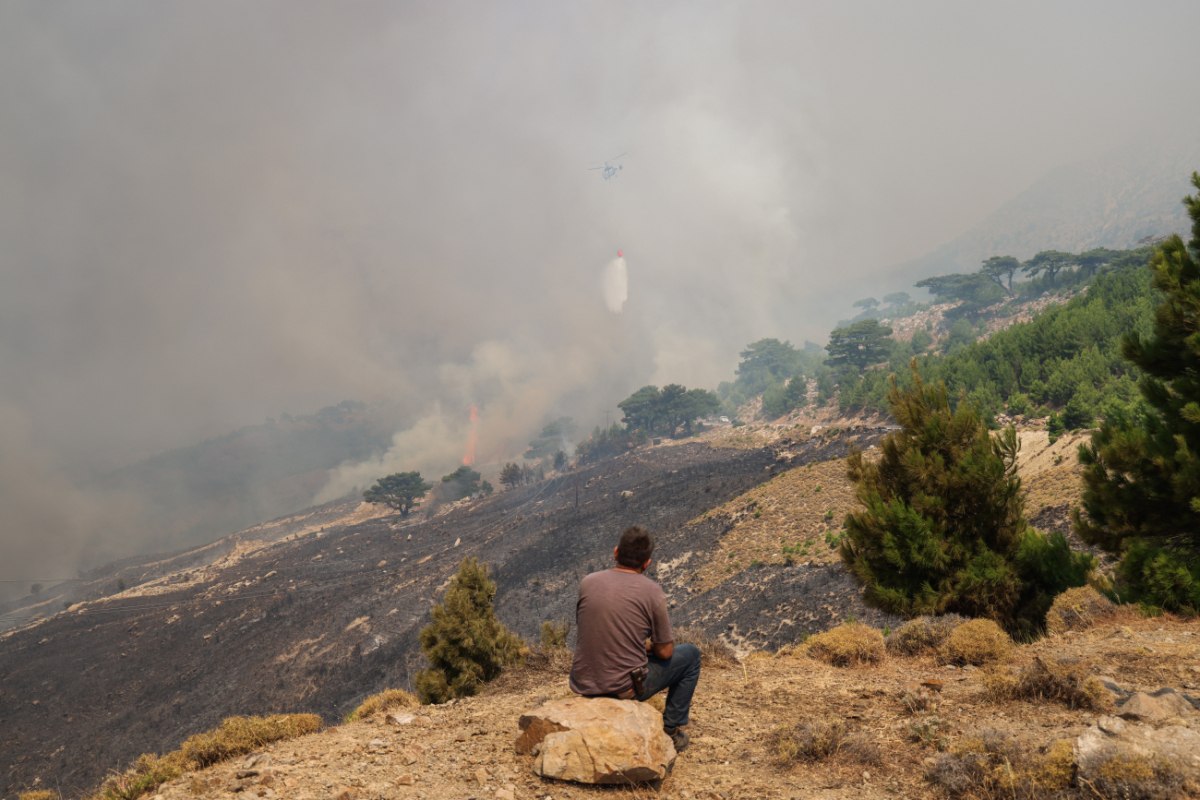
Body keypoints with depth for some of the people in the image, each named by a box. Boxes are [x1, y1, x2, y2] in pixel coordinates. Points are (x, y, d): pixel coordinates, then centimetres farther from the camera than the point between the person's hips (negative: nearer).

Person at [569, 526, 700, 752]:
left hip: (583, 685, 5)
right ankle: (671, 730, 20)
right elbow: (664, 652, -5)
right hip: (625, 688, -5)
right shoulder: (651, 592, -12)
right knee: (691, 654, 18)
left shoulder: (587, 582, -2)